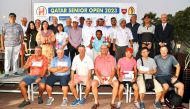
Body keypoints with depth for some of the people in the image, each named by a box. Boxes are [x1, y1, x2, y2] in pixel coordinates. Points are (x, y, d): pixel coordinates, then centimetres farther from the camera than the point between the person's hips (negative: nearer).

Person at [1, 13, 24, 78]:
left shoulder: (18, 26, 7)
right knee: (7, 59, -4)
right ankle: (6, 73, 2)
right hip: (8, 45, -1)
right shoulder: (5, 25, 4)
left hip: (17, 45, 1)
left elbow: (22, 35, 10)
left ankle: (15, 71, 18)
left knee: (15, 58, 7)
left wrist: (21, 42, 0)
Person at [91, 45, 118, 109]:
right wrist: (100, 78, -16)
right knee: (93, 83, -29)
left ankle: (112, 102, -17)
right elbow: (96, 70, 1)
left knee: (116, 84, -29)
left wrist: (111, 78, -16)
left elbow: (113, 70, 1)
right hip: (99, 76, 0)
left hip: (110, 76, 0)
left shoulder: (111, 58, 8)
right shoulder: (97, 58, 9)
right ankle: (96, 102, -15)